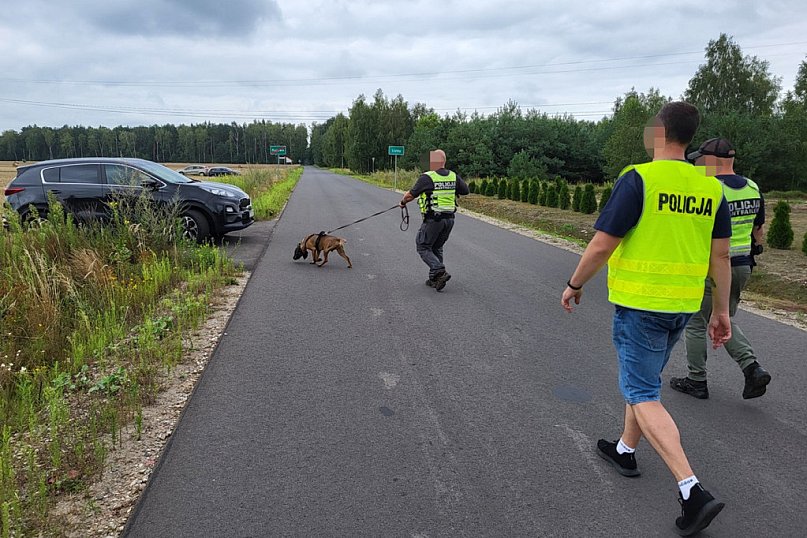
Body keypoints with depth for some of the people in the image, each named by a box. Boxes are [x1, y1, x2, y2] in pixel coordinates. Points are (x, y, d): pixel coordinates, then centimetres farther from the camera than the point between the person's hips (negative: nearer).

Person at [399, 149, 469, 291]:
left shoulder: (427, 178, -13)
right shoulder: (454, 177, 3)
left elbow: (410, 195, -6)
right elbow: (466, 191, 16)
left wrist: (403, 202, 14)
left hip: (433, 219, -6)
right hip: (449, 219, 6)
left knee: (423, 247, 6)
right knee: (437, 248, 19)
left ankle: (440, 271, -12)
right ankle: (434, 279, 20)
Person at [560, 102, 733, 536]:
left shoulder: (638, 179, -15)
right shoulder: (711, 187, 5)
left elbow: (602, 245, -16)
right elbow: (720, 256, 7)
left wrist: (574, 285, -2)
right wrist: (721, 310, 14)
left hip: (639, 302, -7)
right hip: (684, 305, 7)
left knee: (642, 394, 1)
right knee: (644, 378, 23)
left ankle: (692, 491, -7)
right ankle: (625, 451, 39)